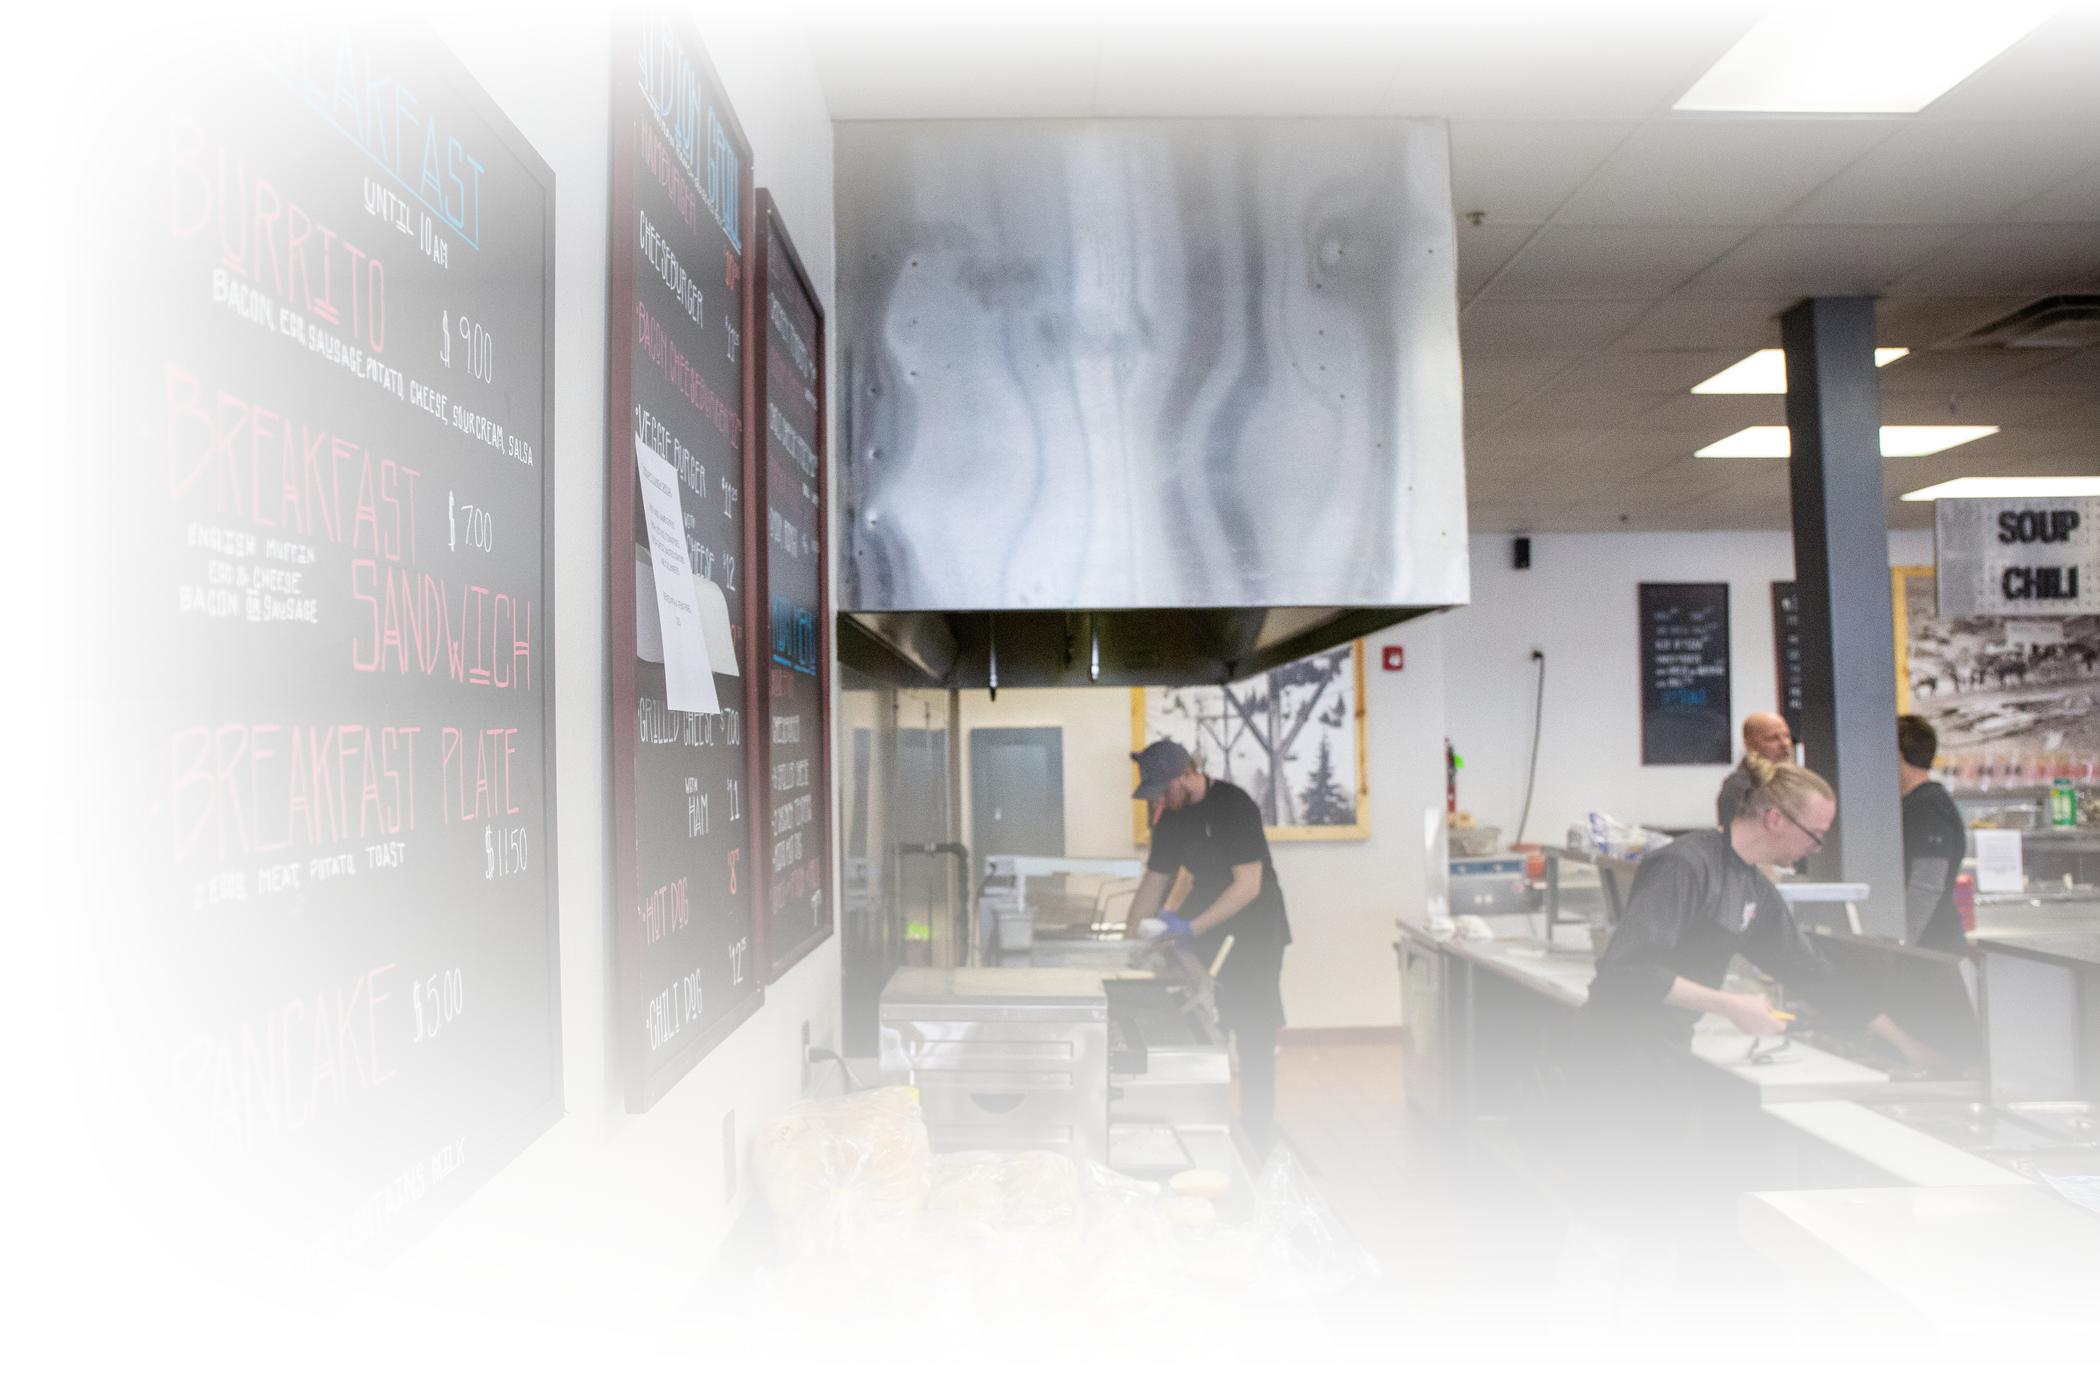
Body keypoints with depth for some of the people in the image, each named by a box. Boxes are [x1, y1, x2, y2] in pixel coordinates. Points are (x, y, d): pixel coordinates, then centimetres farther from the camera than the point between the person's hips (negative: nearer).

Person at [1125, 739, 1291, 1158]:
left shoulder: (1233, 806, -20)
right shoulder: (1172, 817, 2)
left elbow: (1248, 884, -23)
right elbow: (1155, 880, 9)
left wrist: (1191, 927, -25)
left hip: (1253, 932, -6)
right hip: (1206, 933, 7)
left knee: (1253, 1034, -2)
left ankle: (1258, 1133, 11)